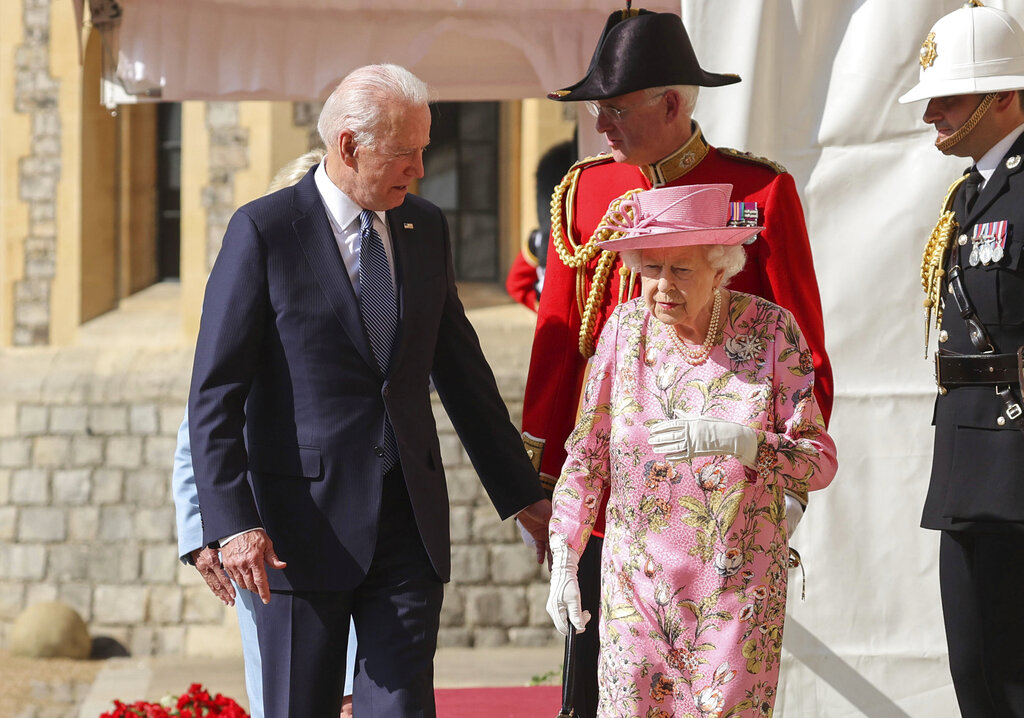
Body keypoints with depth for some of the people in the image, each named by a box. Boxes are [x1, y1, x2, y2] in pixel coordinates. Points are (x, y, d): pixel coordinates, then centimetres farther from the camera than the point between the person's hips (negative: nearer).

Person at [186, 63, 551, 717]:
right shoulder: (263, 231, -7)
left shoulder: (426, 228, 10)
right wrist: (233, 522, -19)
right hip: (305, 525, -4)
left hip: (410, 523, 4)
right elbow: (215, 394, -9)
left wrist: (521, 493, 21)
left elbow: (461, 370, 19)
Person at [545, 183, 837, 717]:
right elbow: (587, 456, 8)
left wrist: (735, 440, -23)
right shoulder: (625, 328, 1)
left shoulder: (772, 331, -4)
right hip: (637, 582, 1)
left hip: (740, 585, -1)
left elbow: (820, 460, -7)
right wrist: (563, 561, 4)